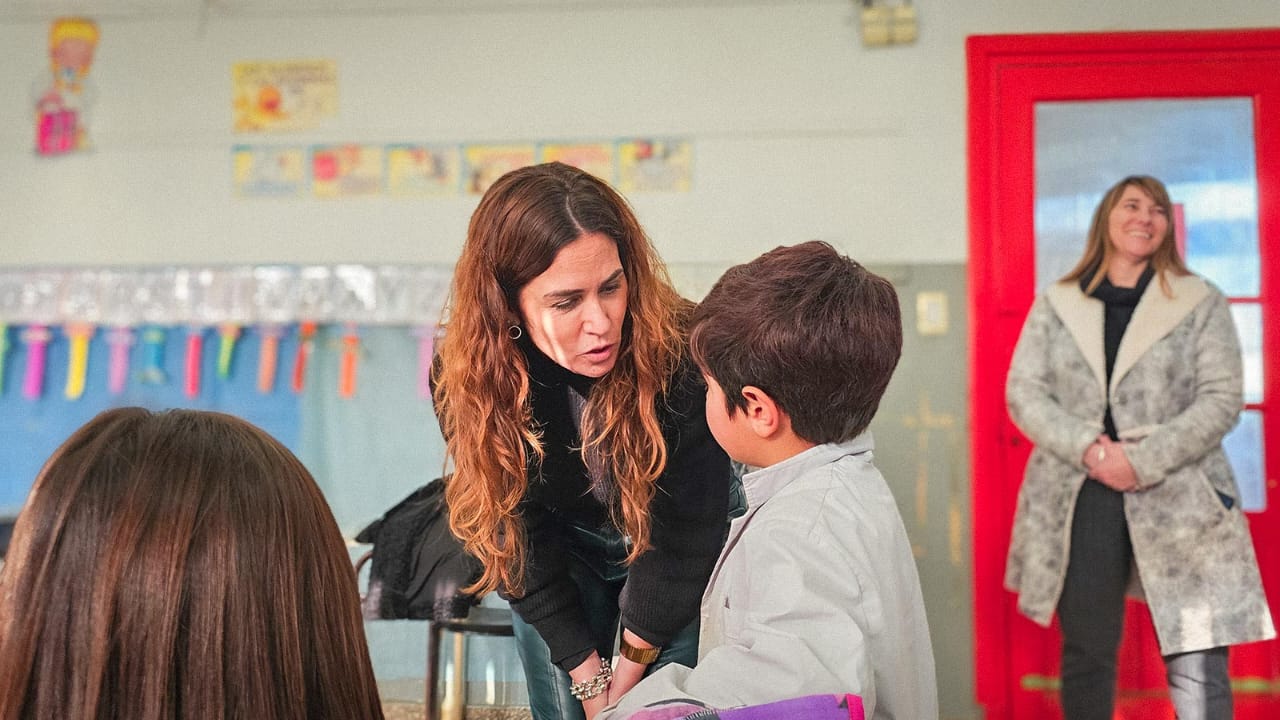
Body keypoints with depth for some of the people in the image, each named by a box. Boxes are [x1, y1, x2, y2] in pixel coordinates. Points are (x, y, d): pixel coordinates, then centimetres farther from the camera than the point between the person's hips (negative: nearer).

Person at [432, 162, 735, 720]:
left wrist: (634, 663, -15)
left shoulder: (681, 356, -36)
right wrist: (586, 672, -14)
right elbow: (516, 533, -16)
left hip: (677, 563, -1)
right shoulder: (466, 376, -28)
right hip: (562, 552, 2)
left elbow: (685, 533, -23)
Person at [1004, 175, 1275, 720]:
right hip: (1079, 502, 2)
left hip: (1179, 502, -2)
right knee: (1085, 655, 12)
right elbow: (1022, 391, 3)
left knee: (1197, 670, -7)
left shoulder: (1202, 303, 6)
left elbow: (1222, 399, -3)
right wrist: (1087, 448, -14)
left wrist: (1143, 461, -16)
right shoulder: (1054, 306, 10)